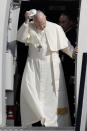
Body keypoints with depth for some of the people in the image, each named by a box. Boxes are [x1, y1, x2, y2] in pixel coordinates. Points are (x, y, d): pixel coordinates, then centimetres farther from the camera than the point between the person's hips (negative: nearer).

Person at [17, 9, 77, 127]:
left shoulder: (56, 28, -2)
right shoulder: (29, 27, 0)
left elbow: (64, 46, 3)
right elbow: (21, 38, -15)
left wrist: (71, 53, -15)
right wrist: (26, 21, -21)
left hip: (52, 64, -1)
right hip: (34, 64, 1)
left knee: (55, 91, -3)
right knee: (28, 88, -11)